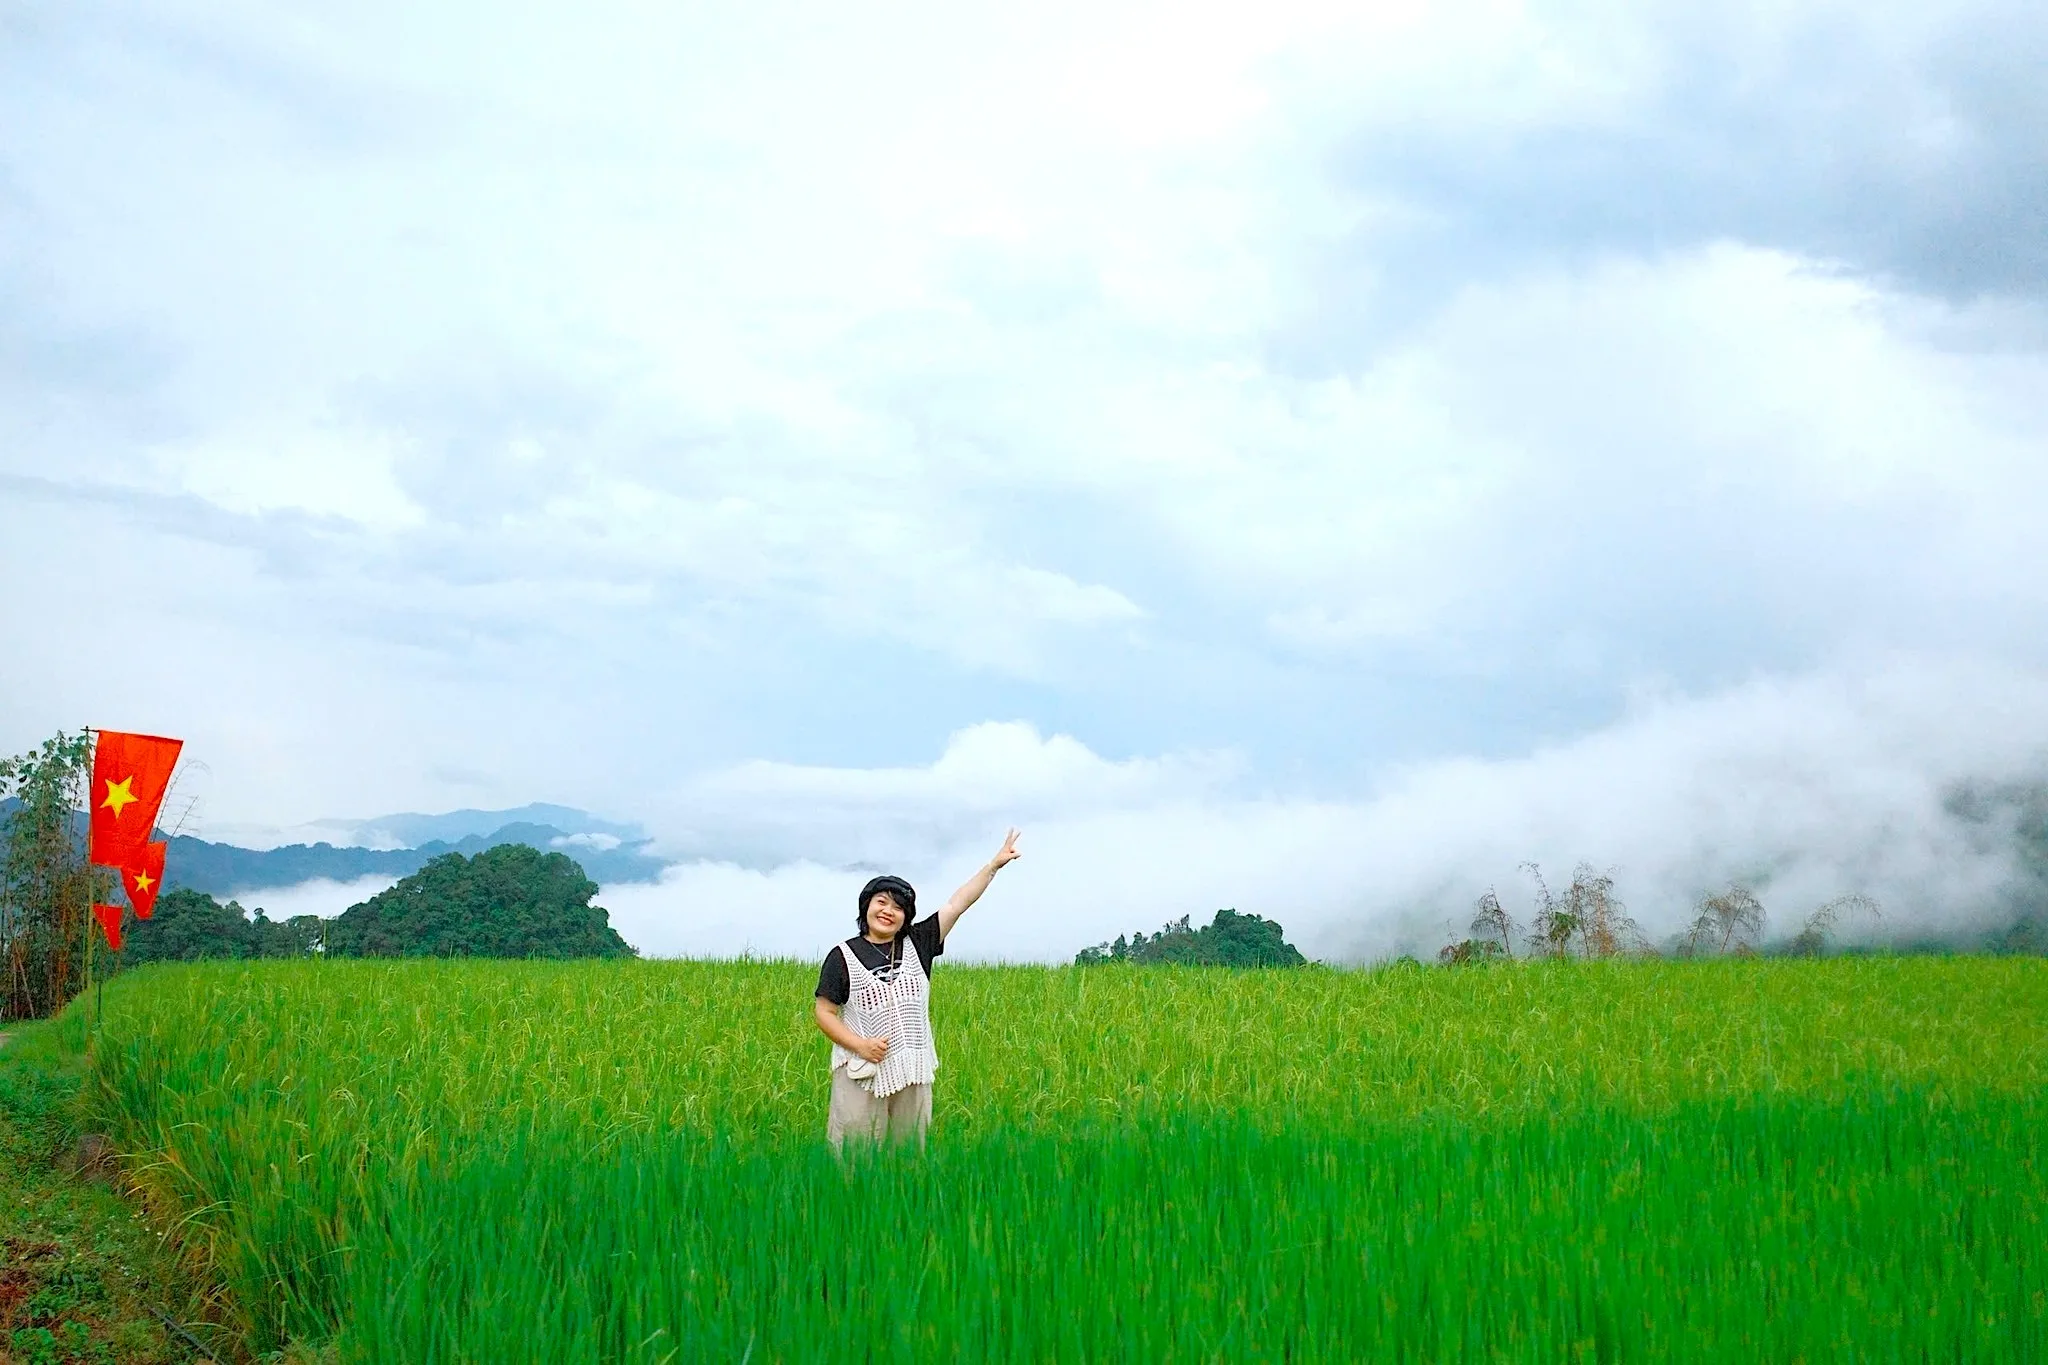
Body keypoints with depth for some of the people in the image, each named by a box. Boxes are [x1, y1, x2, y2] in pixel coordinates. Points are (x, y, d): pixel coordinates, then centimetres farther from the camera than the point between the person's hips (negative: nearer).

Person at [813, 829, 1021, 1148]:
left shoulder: (916, 944, 8)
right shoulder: (843, 956, 0)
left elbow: (956, 904, 6)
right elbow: (824, 1013, 0)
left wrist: (995, 864, 3)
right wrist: (859, 1045, -14)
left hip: (912, 1074, 3)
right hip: (862, 1074, -3)